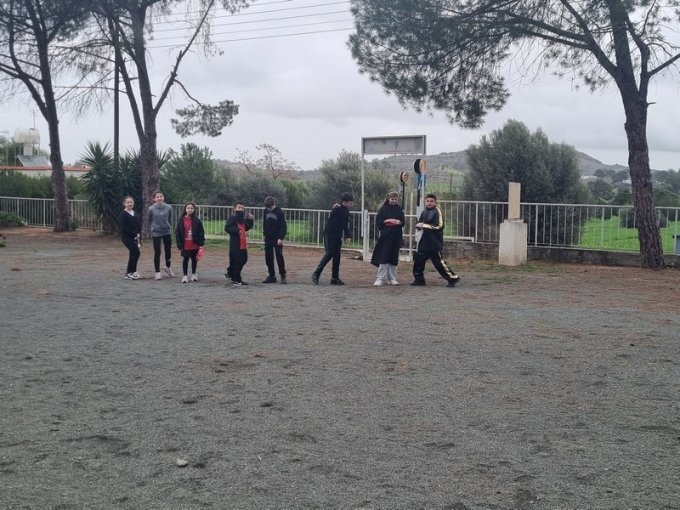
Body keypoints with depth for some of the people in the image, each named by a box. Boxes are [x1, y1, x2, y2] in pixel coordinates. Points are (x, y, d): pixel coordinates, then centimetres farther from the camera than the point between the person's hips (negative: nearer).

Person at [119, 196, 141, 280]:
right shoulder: (123, 214, -7)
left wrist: (139, 237, 3)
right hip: (127, 237, -7)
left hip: (135, 237, 7)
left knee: (133, 254, 7)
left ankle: (130, 273, 16)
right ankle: (129, 273, -8)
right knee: (136, 252, -14)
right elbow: (123, 228, -14)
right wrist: (135, 234, -15)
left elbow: (139, 226, 14)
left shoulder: (135, 213, 14)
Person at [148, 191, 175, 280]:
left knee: (168, 251, 11)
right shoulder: (151, 209, -9)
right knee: (157, 253, 0)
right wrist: (151, 231, 3)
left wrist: (170, 228, 3)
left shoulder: (168, 208, -5)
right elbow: (149, 221, 3)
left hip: (167, 233, 2)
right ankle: (157, 272, 10)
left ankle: (168, 267, 35)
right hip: (156, 233, -2)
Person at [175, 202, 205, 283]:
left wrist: (201, 243, -7)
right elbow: (177, 233, 0)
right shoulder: (181, 220, -1)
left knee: (194, 259, 12)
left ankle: (194, 274, 29)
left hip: (195, 245, 1)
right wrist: (179, 244, -4)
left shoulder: (197, 221, -2)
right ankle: (185, 276, 13)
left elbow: (201, 232, -2)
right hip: (185, 245, 0)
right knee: (185, 260, 3)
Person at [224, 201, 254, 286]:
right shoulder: (232, 218, -9)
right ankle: (237, 280, 2)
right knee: (237, 261, -5)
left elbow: (246, 228, 23)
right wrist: (236, 230, -28)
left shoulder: (243, 219, 16)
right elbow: (227, 227, -18)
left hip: (243, 243, 9)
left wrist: (250, 220, 11)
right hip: (235, 243, -9)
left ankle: (230, 273, 31)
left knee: (244, 259, 14)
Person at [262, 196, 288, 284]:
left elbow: (283, 226, -12)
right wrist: (264, 233, 12)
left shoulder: (279, 212, -10)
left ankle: (283, 276, 2)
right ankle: (272, 276, 12)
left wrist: (281, 238, -19)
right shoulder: (266, 211, 6)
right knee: (268, 258, 5)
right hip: (268, 238, 5)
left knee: (279, 257, -6)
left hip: (277, 238, -5)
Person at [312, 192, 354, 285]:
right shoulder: (336, 209, -15)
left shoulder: (346, 210, 8)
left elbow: (345, 224, 16)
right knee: (329, 254, -15)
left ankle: (335, 278, 9)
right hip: (329, 233, -8)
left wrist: (348, 235, 9)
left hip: (338, 235, 8)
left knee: (337, 256, 5)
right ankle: (316, 274, -6)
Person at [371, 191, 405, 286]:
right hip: (385, 236, -3)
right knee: (384, 257, -7)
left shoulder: (399, 209, 8)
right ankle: (380, 279, -4)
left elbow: (403, 222, 8)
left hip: (396, 236, 3)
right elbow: (378, 222, -2)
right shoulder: (383, 208, 0)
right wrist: (387, 220, -16)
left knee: (394, 258, 6)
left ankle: (392, 278, 15)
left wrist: (399, 222, -13)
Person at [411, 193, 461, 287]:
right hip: (425, 241, 8)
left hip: (435, 242, -8)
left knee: (438, 262, -10)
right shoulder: (424, 211, 14)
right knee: (418, 259, 9)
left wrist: (424, 225, -19)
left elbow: (439, 226, -19)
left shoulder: (437, 212, -9)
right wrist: (419, 225, -4)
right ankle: (419, 279, 22)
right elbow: (419, 223, 21)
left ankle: (453, 278, -3)